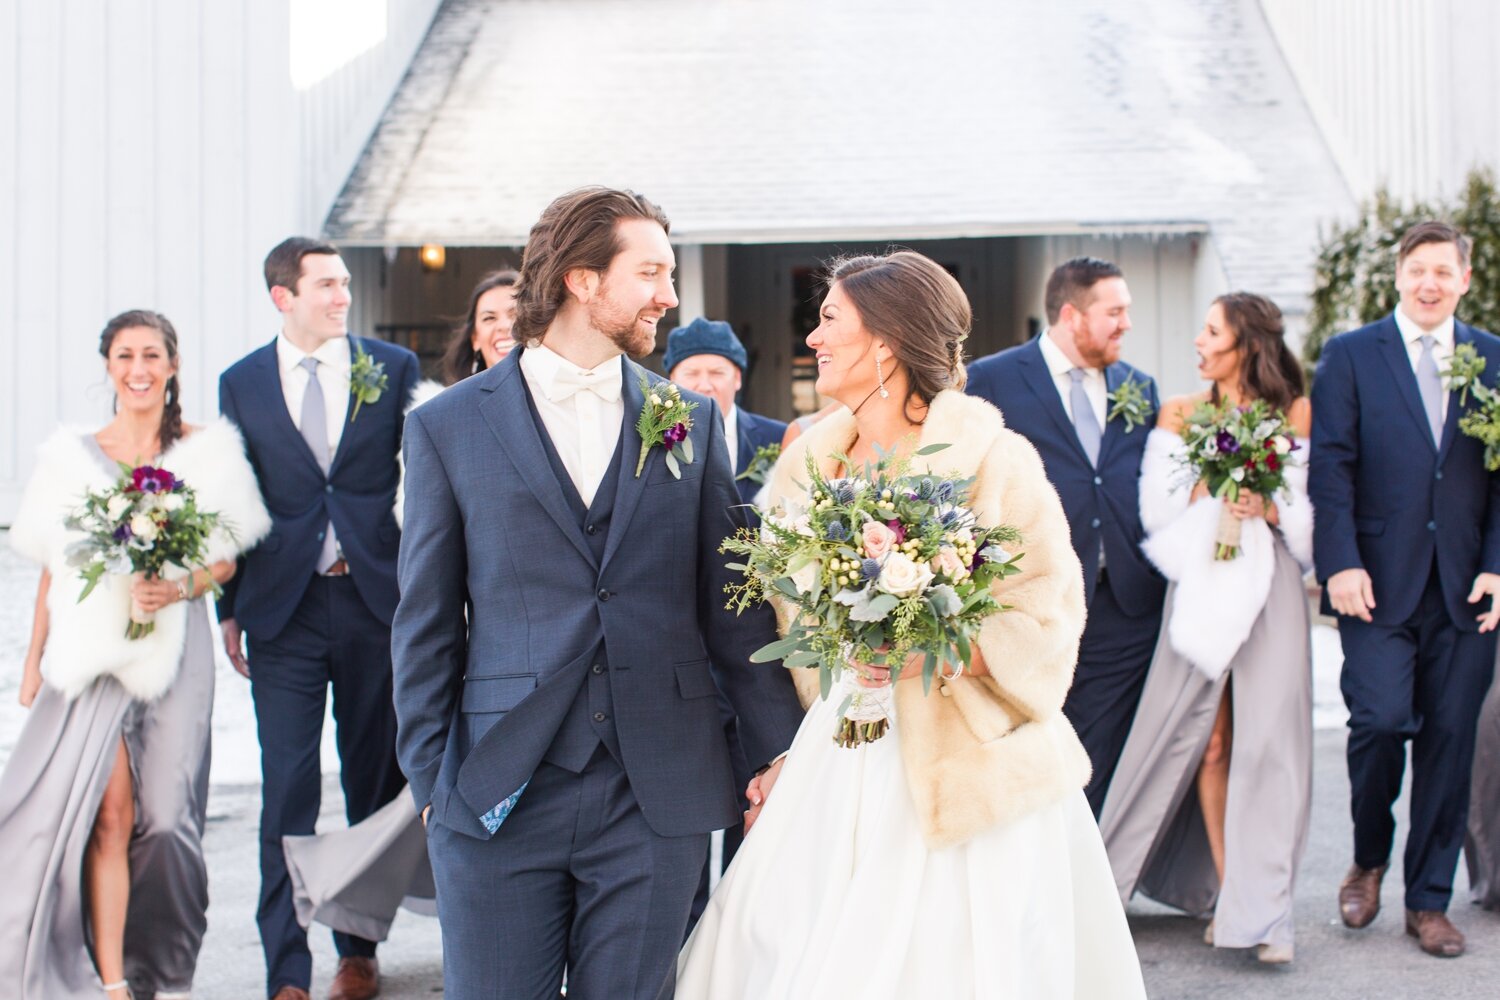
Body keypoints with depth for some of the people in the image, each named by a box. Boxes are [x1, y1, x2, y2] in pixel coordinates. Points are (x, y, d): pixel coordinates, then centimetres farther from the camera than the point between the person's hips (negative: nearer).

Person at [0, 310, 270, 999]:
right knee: (106, 814, -9)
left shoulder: (208, 451, 6)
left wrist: (181, 587, -12)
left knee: (165, 816, -2)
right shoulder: (74, 456, 9)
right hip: (92, 652, 1)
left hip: (175, 651, 0)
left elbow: (228, 559, 7)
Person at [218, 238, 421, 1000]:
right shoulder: (242, 383, 5)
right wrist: (229, 608, 6)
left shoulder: (393, 369, 3)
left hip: (377, 599, 1)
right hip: (284, 610, 0)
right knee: (287, 793, -2)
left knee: (377, 783, 9)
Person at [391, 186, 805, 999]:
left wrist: (778, 748, 4)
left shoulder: (692, 422, 8)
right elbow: (426, 624, 4)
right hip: (498, 797, -1)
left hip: (658, 796, 2)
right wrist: (431, 781, 1)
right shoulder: (448, 427, 2)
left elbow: (731, 601, 9)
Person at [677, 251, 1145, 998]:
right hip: (840, 762, 5)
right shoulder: (808, 465, 8)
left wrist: (928, 655, -22)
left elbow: (1046, 617, -8)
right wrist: (777, 768, 9)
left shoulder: (993, 460, -7)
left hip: (966, 768, -5)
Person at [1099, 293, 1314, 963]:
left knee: (1266, 740, -6)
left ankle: (1260, 908, -3)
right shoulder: (1179, 414, 10)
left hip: (1269, 588, -1)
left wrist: (1271, 508, -14)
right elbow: (1155, 506, 5)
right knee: (1209, 740, 0)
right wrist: (1211, 491, -9)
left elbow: (1316, 508, 3)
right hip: (1200, 587, 1)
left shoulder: (1295, 415, 6)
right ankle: (1225, 890, 10)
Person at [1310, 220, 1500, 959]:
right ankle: (1368, 860, 15)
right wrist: (1340, 564, -12)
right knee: (1382, 719, -13)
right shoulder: (1349, 356, 5)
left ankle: (1429, 901, 16)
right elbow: (1331, 467, -2)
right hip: (1378, 584, -2)